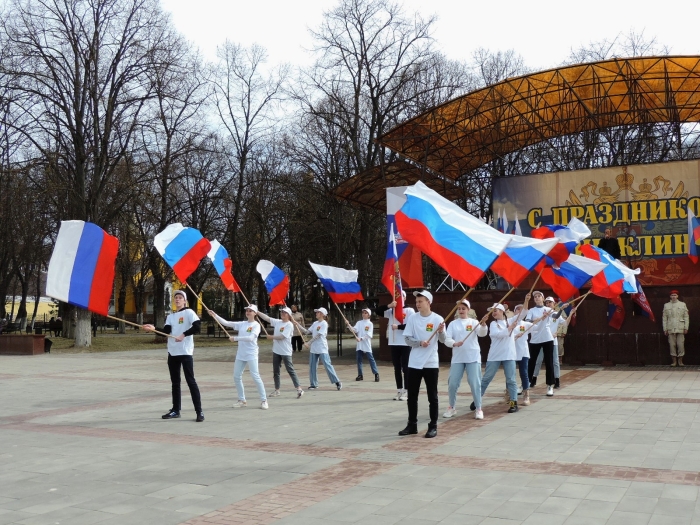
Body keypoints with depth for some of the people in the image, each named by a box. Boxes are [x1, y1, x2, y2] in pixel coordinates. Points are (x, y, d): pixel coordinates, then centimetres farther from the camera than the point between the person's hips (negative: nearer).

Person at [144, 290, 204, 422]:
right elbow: (166, 331, 0)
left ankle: (199, 412, -6)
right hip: (172, 352, 7)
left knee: (191, 381, -8)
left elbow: (197, 327, -17)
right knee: (175, 382, 12)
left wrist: (184, 334, -23)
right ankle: (175, 410, 21)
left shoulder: (189, 312, -3)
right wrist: (154, 329, -16)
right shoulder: (170, 316, 15)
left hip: (185, 352, -7)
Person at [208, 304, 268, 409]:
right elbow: (226, 323, 5)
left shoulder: (256, 325, -7)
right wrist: (214, 315, -7)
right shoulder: (242, 324, 9)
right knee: (237, 377, 7)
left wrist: (235, 338, -20)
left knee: (256, 377, -9)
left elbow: (251, 338, -21)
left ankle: (264, 400, 0)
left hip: (251, 355, -6)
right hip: (240, 355, 7)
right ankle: (242, 400, 19)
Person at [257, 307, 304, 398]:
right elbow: (267, 318, 6)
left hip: (285, 352, -7)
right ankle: (277, 390, 22)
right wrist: (257, 312, -3)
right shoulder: (277, 322, 8)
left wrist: (271, 337, -9)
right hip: (276, 351, 7)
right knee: (275, 371, 12)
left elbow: (282, 337, -19)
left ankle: (299, 389, -5)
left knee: (290, 370, -8)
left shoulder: (289, 325, -13)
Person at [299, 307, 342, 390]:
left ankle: (337, 382, -2)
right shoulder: (315, 323, 13)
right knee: (312, 366, 7)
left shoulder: (324, 324, -10)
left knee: (327, 365, -9)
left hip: (322, 349, -7)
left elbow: (318, 335, -15)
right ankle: (313, 384, 15)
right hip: (313, 349, 7)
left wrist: (308, 343, -16)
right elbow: (307, 331, 12)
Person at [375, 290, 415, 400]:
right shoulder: (391, 310, 10)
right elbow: (377, 311, 0)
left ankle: (406, 391, 5)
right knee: (397, 368, 10)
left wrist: (398, 326, -15)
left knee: (405, 367, -1)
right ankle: (399, 390, 18)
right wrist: (388, 305, -13)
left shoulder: (409, 310, -2)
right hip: (393, 343, 5)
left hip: (405, 343, -5)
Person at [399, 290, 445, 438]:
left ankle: (433, 426, 11)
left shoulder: (438, 319, -5)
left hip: (431, 363, -3)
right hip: (414, 363, 3)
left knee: (432, 396, 3)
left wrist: (441, 331, -28)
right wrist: (419, 343, -19)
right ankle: (412, 425, 20)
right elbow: (407, 339, -1)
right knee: (412, 395, 9)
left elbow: (443, 341, -7)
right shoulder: (412, 318, 1)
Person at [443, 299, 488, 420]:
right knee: (452, 383, 2)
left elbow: (482, 333, -15)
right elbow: (447, 339, -4)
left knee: (475, 383, -4)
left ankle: (478, 409, 7)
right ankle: (452, 407, 20)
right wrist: (455, 343, -26)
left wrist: (483, 324, -36)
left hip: (473, 357, -2)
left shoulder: (473, 322, 2)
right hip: (457, 358, 2)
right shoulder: (453, 324, 5)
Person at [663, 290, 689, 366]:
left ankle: (680, 361, 7)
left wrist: (686, 328, -1)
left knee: (681, 345, -3)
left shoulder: (682, 304, 8)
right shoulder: (666, 305, 10)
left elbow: (686, 317, 6)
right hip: (671, 329, 1)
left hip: (680, 329, -1)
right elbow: (664, 318, 8)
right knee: (672, 345, 0)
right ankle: (674, 361, 7)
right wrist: (665, 329, 3)